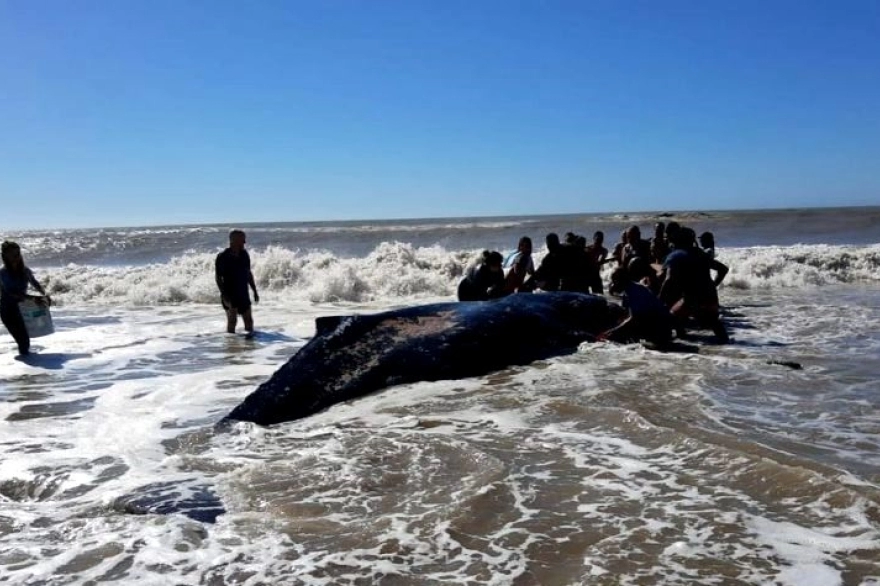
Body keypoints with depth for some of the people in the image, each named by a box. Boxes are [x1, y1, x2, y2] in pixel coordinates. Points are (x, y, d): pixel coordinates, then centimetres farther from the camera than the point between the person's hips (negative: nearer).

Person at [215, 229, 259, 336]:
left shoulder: (244, 254, 6)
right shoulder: (222, 257, -11)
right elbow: (218, 277, -10)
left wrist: (255, 291, 15)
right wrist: (224, 294, -18)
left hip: (243, 294, 6)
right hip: (230, 295, -6)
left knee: (249, 320, 9)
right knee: (232, 320, -6)